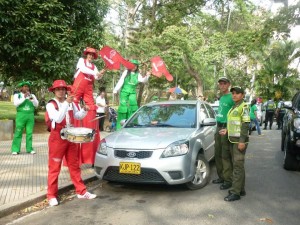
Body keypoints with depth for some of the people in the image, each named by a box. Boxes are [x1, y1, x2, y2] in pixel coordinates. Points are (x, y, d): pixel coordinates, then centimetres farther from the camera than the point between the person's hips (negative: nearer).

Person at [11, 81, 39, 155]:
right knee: (18, 132, -4)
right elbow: (16, 104, -9)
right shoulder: (17, 95, 7)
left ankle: (29, 148, 5)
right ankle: (15, 149, -1)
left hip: (30, 116, 2)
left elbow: (36, 105, 1)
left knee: (29, 133, 1)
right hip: (21, 115, -2)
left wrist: (31, 98, -14)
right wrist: (24, 98, -15)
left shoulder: (32, 95, 12)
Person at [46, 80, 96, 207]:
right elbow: (58, 119, -24)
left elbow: (78, 116, 14)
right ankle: (52, 195, 11)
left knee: (74, 166, 11)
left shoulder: (71, 103, 7)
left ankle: (81, 191, 19)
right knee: (54, 168, 1)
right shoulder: (51, 105, -9)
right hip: (57, 139, -5)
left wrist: (84, 110, -7)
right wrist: (66, 103, -30)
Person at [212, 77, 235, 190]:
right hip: (219, 128, 9)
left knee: (225, 155, -6)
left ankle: (228, 180, 1)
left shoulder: (231, 97, -10)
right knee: (218, 154, 13)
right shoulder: (221, 98, 16)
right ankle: (221, 176, 24)